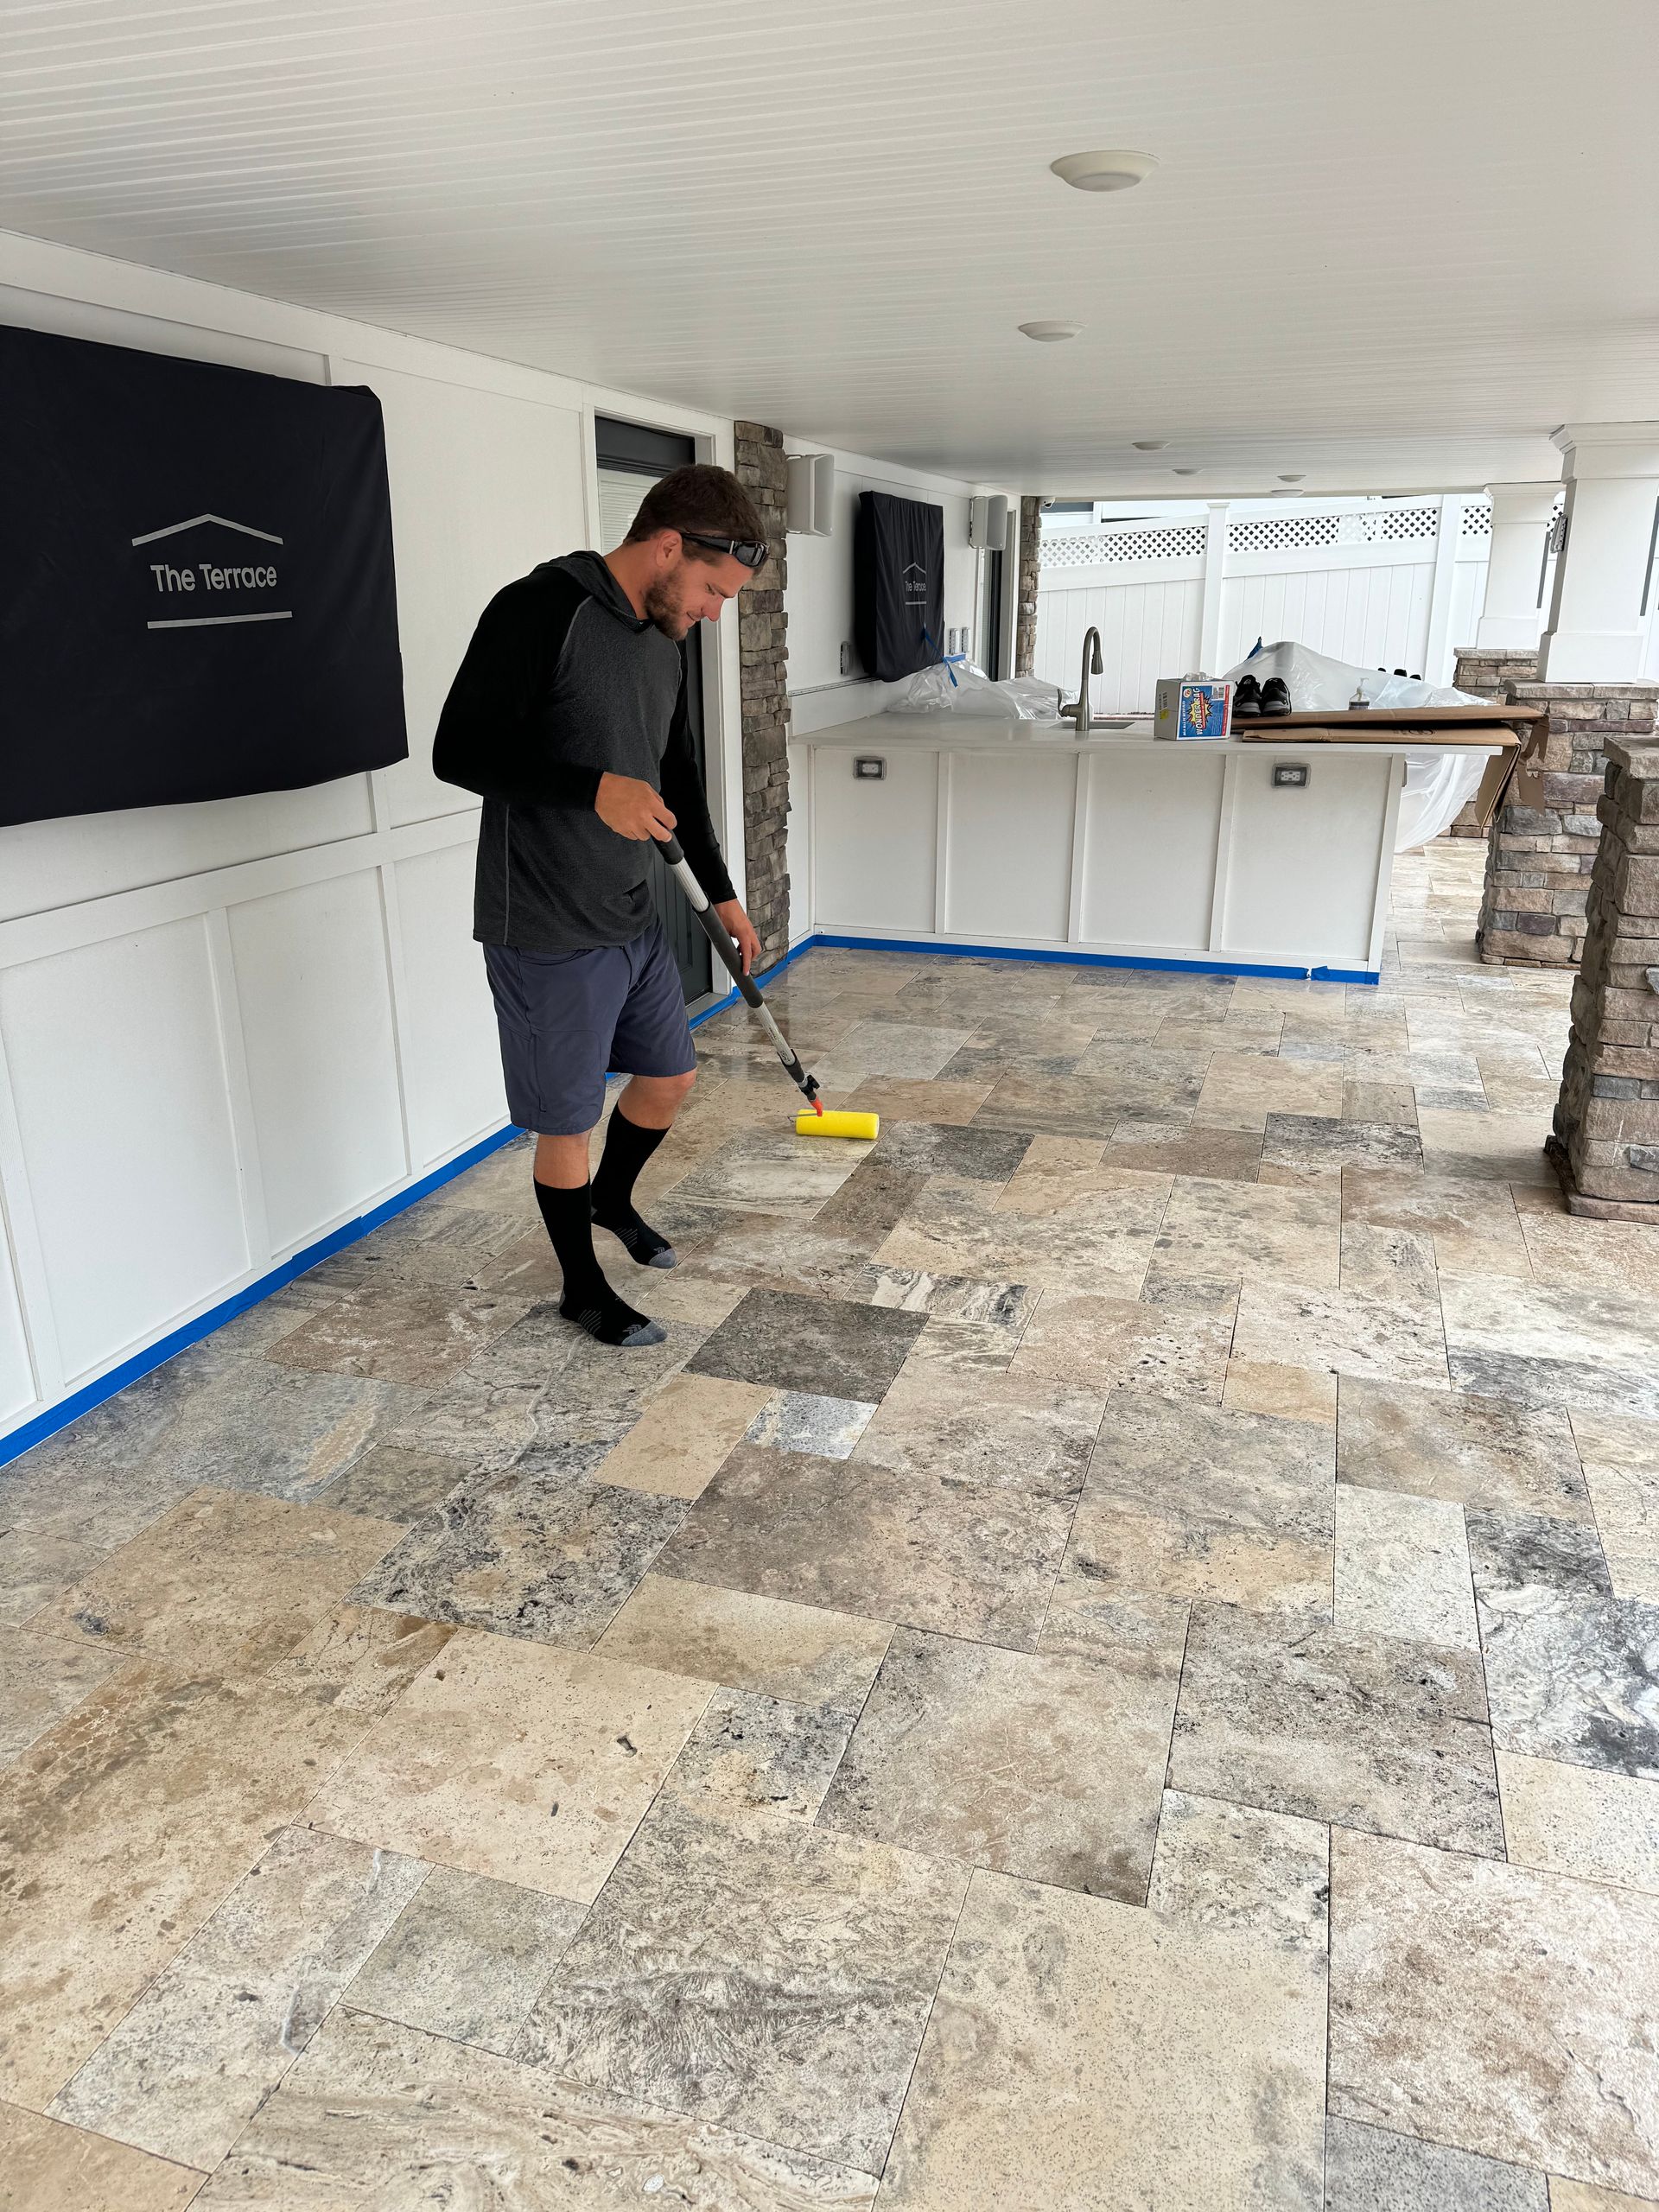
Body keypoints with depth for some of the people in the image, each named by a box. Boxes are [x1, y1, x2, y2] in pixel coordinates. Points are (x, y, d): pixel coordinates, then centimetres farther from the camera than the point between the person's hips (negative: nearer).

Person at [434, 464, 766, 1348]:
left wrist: (722, 894, 25)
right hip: (545, 935, -8)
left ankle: (610, 1199, 47)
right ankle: (583, 1289, 26)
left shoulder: (662, 645, 10)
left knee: (670, 1075, 19)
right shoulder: (540, 611, -17)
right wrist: (594, 789, -31)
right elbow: (458, 750, -21)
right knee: (566, 1121, 5)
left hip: (632, 920, 8)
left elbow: (677, 778, 21)